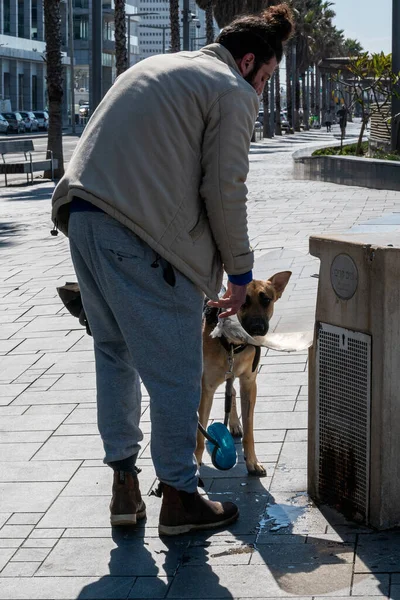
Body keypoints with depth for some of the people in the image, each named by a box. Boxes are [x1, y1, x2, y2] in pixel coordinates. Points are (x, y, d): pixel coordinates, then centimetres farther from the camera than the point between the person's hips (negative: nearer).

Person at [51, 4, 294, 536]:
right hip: (143, 238, -8)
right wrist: (239, 272, 5)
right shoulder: (233, 91, 1)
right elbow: (224, 190, -6)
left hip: (81, 217, 9)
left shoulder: (153, 68, 25)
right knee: (174, 372, 3)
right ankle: (179, 497, 12)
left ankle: (124, 484, 25)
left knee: (113, 354, 19)